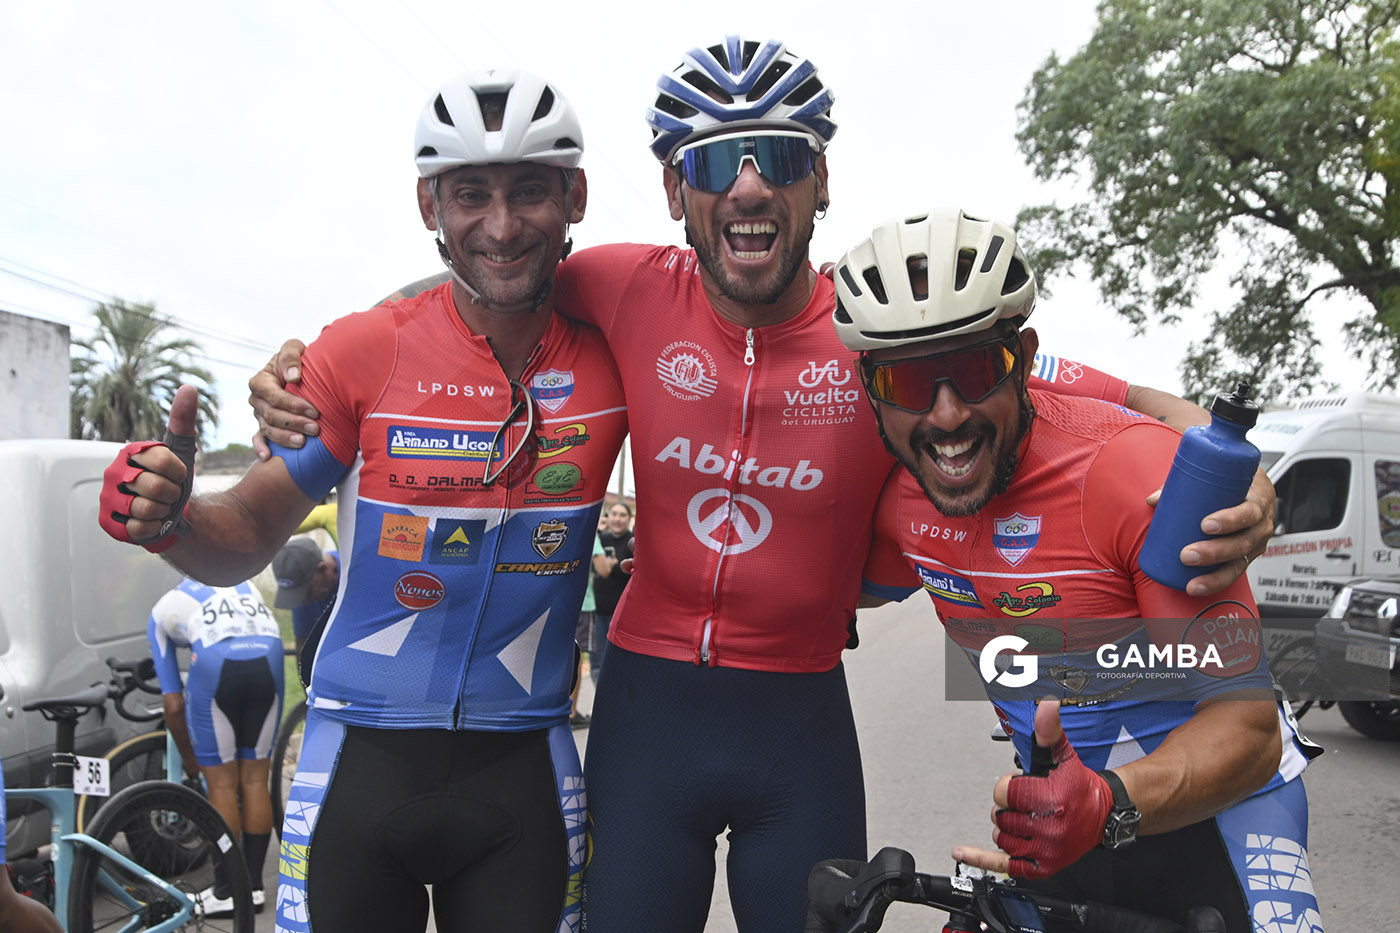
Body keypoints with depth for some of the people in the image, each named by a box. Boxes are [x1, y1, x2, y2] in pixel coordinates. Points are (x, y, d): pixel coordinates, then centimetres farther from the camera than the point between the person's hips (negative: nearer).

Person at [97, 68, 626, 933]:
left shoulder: (610, 360, -6)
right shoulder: (364, 352, -10)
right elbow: (246, 539, -5)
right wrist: (168, 520, -24)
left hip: (523, 773, 1)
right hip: (364, 763, 0)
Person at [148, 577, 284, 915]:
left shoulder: (161, 612, 29)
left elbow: (174, 705, 23)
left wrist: (189, 759, 37)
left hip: (214, 662, -3)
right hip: (268, 657, 3)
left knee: (221, 782, 12)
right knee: (255, 778, 15)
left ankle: (226, 892, 20)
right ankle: (254, 886, 24)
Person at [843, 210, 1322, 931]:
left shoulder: (1138, 469, -27)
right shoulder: (903, 502, -11)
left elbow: (1248, 722, -27)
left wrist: (1109, 805, -43)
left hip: (1209, 801, -3)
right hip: (1061, 797, 4)